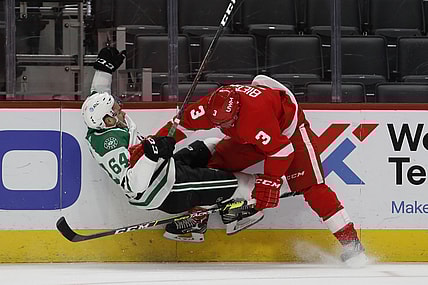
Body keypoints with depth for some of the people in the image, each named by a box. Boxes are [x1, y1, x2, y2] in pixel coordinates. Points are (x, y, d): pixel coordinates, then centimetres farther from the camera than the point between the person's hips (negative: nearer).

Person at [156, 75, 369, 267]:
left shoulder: (256, 112, -44)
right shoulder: (212, 106, -24)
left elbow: (282, 149, -38)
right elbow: (182, 122, -9)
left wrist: (269, 182, -36)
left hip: (289, 128, -7)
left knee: (310, 186, -16)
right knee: (219, 164, -5)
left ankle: (350, 243, -17)